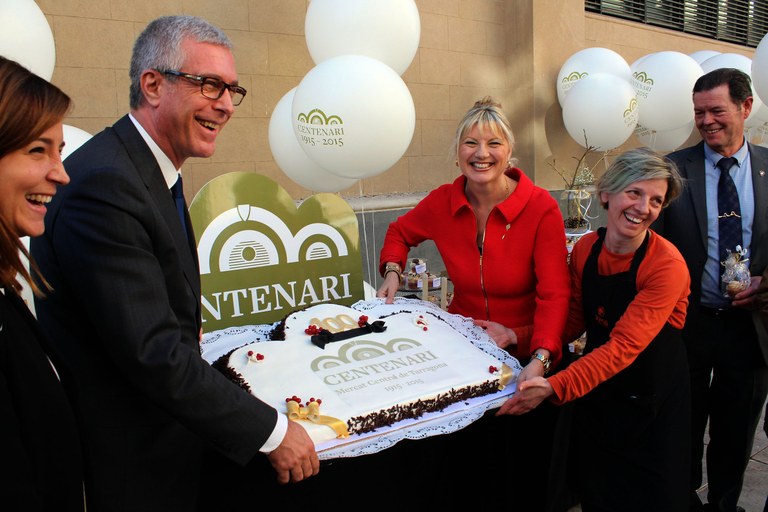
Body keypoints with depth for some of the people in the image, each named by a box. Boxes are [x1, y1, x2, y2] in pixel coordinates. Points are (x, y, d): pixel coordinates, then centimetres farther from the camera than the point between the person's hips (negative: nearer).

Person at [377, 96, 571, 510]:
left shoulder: (541, 207, -17)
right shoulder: (442, 202, -7)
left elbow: (554, 294, -21)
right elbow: (400, 232, 15)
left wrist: (540, 360, -34)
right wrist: (392, 271, -3)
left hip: (524, 355, -2)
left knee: (526, 465, 12)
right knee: (460, 456, 11)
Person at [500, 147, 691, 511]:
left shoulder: (667, 265, -23)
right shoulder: (585, 249, -7)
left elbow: (623, 347, -29)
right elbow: (574, 321, -1)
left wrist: (554, 387, -39)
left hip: (654, 401, -4)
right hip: (596, 392, 4)